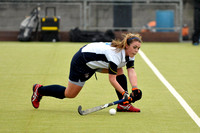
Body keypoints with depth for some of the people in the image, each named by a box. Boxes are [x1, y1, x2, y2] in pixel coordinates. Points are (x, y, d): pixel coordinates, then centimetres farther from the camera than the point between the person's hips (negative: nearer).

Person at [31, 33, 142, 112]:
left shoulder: (129, 53, -9)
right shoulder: (115, 54, -34)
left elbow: (132, 71, -16)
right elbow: (112, 80, -29)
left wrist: (135, 89, -31)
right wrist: (125, 94, -33)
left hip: (95, 61, 9)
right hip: (81, 62, -9)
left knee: (119, 71, -9)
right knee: (69, 94, 2)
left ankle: (124, 104, -3)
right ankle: (39, 90, 21)